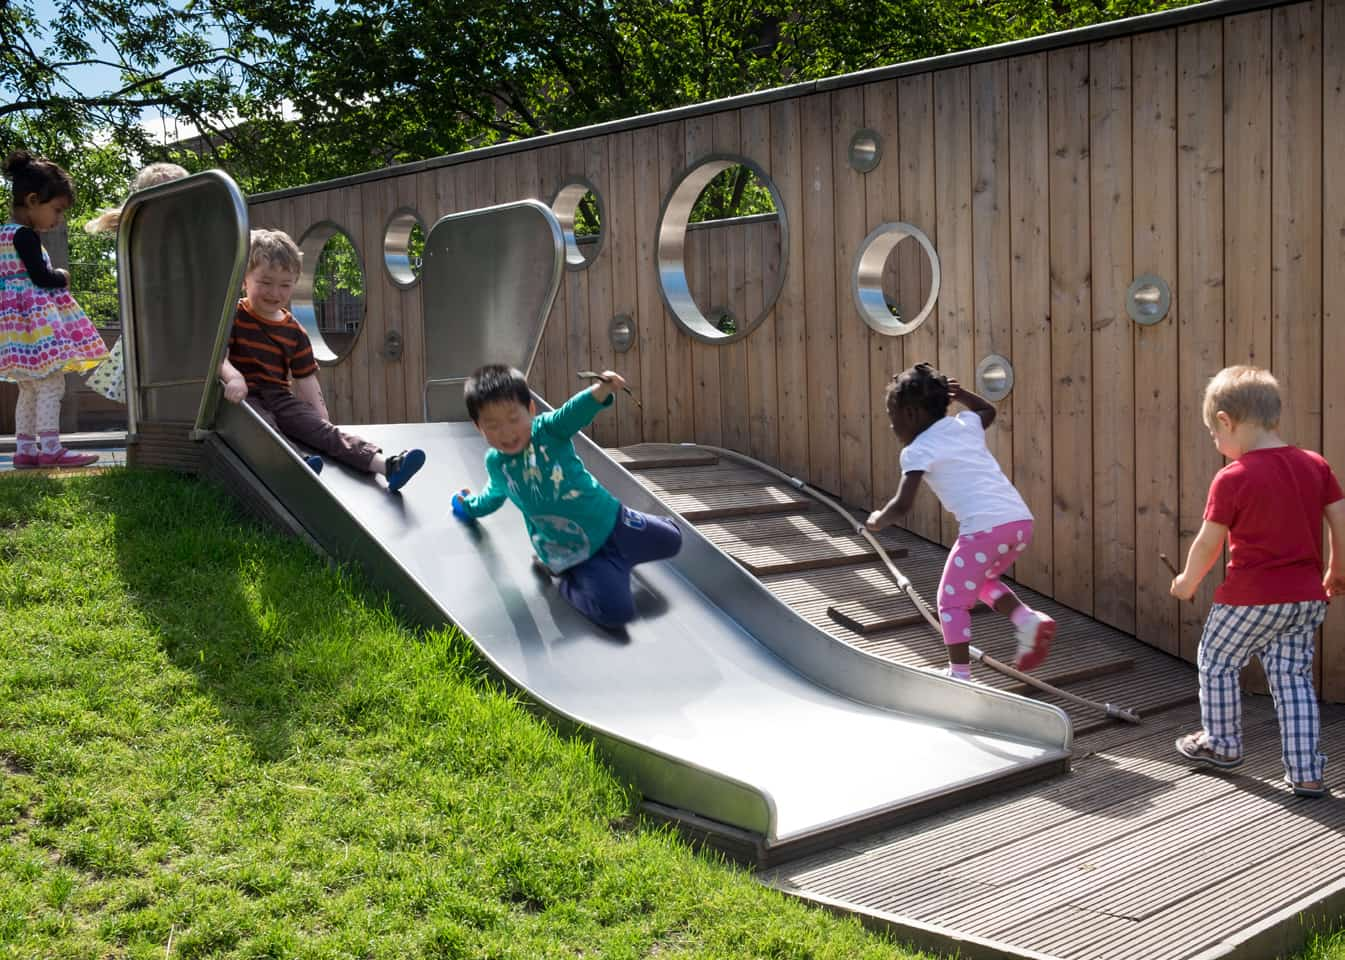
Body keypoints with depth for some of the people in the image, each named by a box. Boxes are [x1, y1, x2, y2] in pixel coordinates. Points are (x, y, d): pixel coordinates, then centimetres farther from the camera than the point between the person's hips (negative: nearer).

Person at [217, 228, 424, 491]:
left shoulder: (294, 331, 13)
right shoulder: (232, 316, 1)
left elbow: (306, 379, 13)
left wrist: (322, 417, 3)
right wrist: (233, 376, -36)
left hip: (279, 396, 3)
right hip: (244, 396, -3)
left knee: (322, 429, -16)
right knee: (265, 427, -34)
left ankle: (385, 464, -34)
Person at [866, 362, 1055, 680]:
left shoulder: (918, 451, 1)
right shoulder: (965, 425, 20)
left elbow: (903, 504, -7)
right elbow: (988, 410, 44)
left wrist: (878, 520, 11)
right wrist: (959, 394, 40)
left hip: (984, 528, -8)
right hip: (1020, 520, 8)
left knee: (951, 600, 6)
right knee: (981, 581, 30)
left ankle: (960, 675, 5)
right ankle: (1028, 620, 11)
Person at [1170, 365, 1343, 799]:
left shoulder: (1232, 478, -13)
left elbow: (1207, 543, -8)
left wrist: (1187, 582, 9)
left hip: (1250, 599, -6)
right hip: (1308, 597, 6)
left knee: (1217, 661, 16)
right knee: (1293, 677, 13)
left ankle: (1221, 742, 29)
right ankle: (1307, 772, 12)